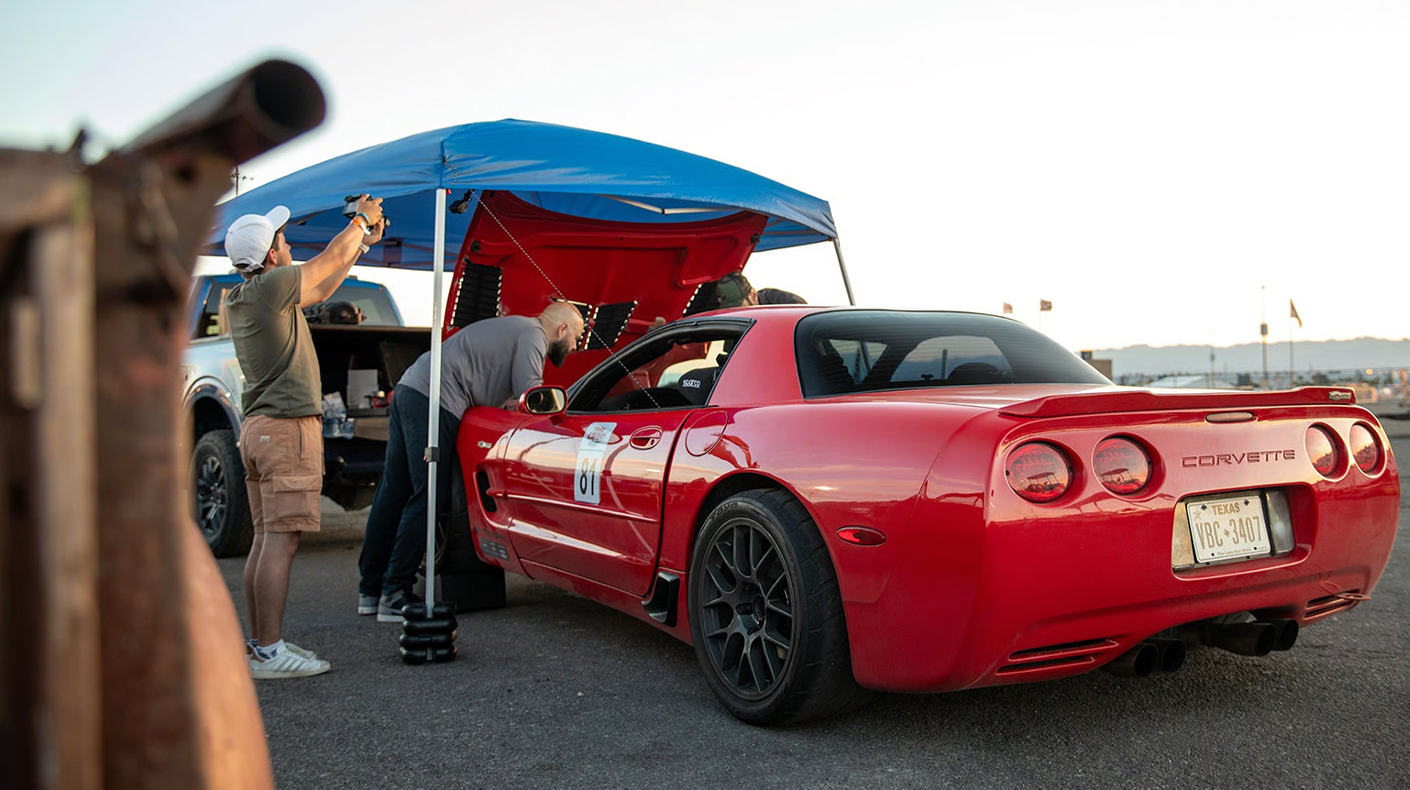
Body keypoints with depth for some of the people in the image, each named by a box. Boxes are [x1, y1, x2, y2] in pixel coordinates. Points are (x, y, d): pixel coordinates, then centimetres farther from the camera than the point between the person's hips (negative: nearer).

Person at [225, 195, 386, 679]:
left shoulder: (237, 299, 15)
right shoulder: (269, 286, -13)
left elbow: (320, 288, 24)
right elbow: (328, 262, 0)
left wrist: (361, 244, 28)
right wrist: (360, 221, 17)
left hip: (259, 427, 10)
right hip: (288, 427, -10)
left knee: (265, 540, 11)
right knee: (281, 542, -10)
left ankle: (261, 643, 17)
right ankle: (269, 652, -9)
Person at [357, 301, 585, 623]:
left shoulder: (513, 328, 28)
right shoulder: (533, 334, -2)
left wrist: (511, 400, 14)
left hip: (408, 389, 10)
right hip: (434, 401, -10)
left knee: (393, 493, 10)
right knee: (427, 497, -7)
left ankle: (371, 590, 15)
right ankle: (394, 597, -7)